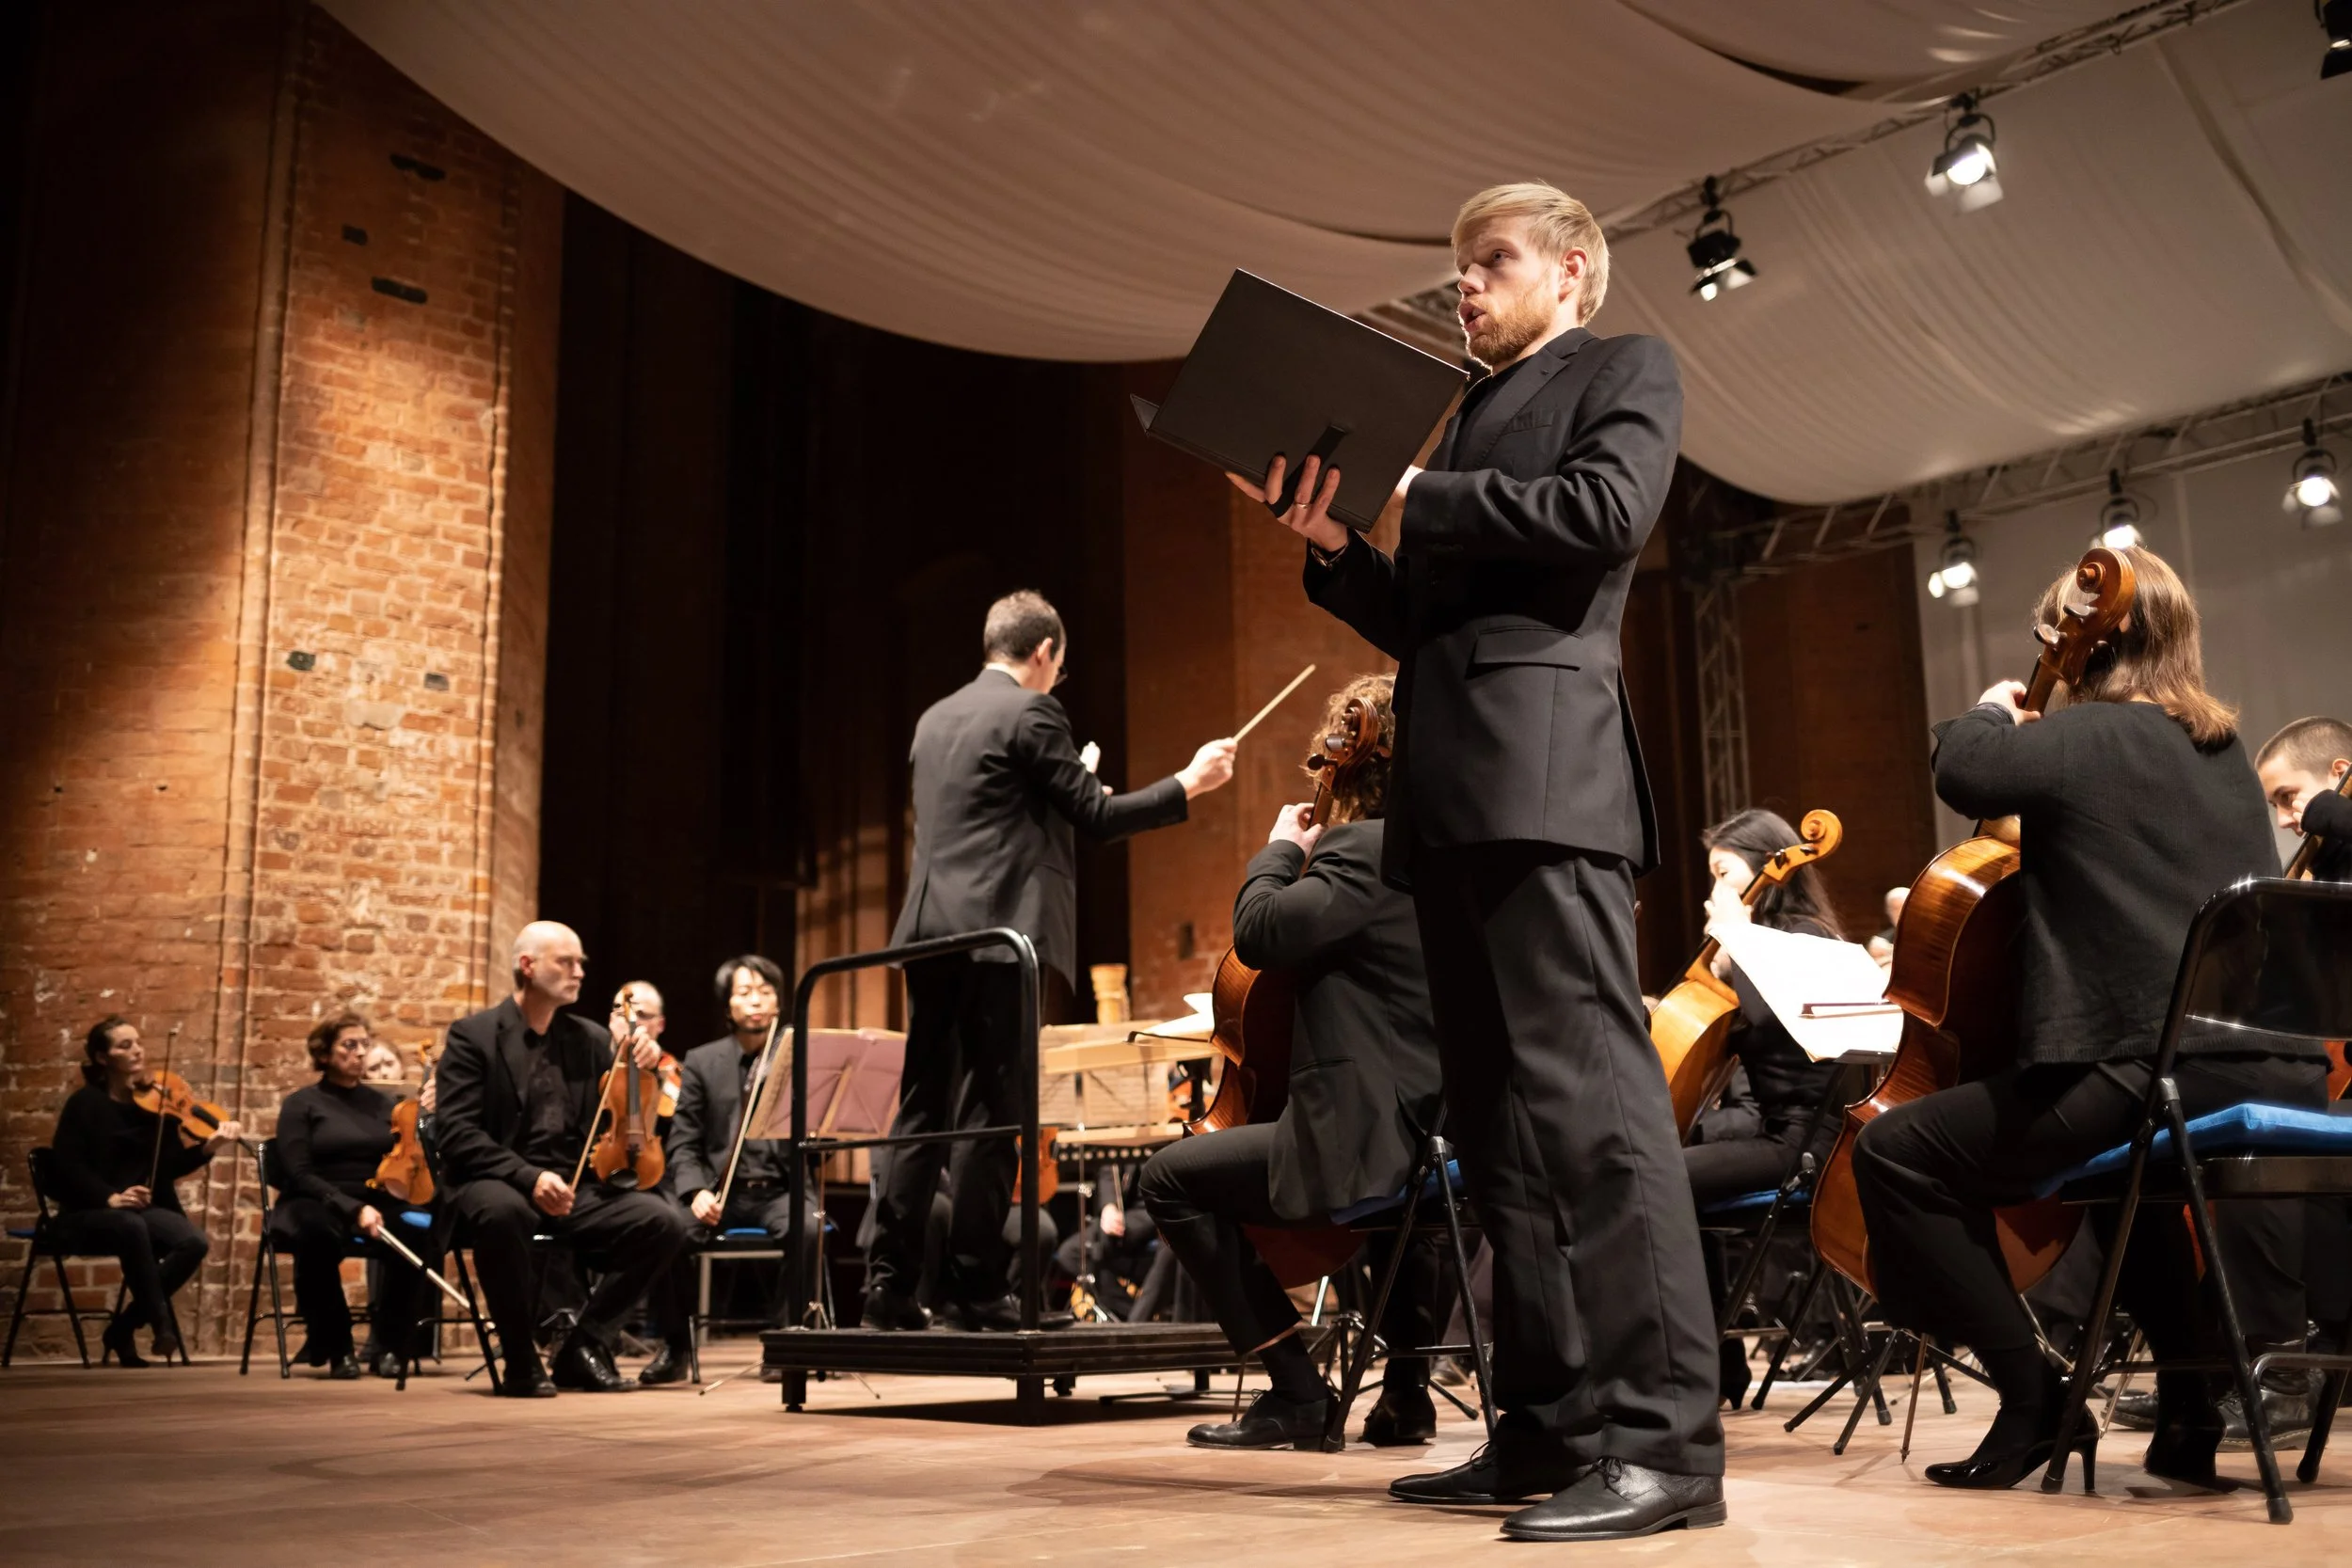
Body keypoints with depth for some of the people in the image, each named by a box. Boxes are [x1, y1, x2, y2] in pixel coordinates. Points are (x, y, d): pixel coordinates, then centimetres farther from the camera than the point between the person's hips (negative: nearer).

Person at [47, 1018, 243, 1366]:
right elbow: (65, 1166, -11)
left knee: (195, 1241, -24)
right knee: (132, 1227, -39)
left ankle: (123, 1328, -11)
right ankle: (162, 1324, -29)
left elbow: (173, 1165, 2)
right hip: (88, 1213, -4)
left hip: (145, 1208, 5)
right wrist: (110, 1197, -25)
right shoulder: (85, 1103, -3)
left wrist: (209, 1147, -18)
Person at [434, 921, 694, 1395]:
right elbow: (455, 1133, -11)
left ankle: (584, 1344, -3)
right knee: (504, 1211, -40)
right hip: (498, 1184, -4)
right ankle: (521, 1357, -17)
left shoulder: (592, 1038, 13)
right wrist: (529, 1177, -24)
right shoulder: (473, 1035, 0)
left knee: (665, 1220, -20)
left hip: (575, 1190, 4)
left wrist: (644, 1067, -9)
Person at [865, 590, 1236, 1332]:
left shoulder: (935, 719, 18)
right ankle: (976, 1290, -2)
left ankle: (889, 1283, 9)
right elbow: (1098, 816, -4)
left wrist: (1068, 794, 37)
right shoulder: (1031, 712, -5)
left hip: (930, 931, 8)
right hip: (999, 932, -7)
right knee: (990, 1111, -4)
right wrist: (1189, 782, 6)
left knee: (922, 1105, 9)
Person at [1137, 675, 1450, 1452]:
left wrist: (1282, 851, -5)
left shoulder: (1363, 849, -15)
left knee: (1169, 1177, 1)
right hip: (1439, 1131, 10)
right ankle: (1406, 1387, 39)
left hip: (1371, 1139, -10)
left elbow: (1261, 931, -23)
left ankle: (1296, 1391, 1)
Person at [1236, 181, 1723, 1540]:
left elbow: (1606, 513, -10)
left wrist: (1418, 498, -4)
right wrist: (1339, 549, 6)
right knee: (1497, 1116, 5)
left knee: (1587, 1090, -15)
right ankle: (1551, 1426, 9)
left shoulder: (1627, 369, 10)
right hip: (1449, 784, 8)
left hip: (1541, 757, -8)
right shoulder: (1472, 416, 29)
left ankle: (1665, 1438, -14)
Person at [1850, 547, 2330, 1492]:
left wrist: (1994, 711, 5)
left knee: (1897, 1154, -4)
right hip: (2275, 1078, 10)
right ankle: (2193, 1411, 31)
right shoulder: (2223, 750, 20)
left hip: (2159, 1075, -10)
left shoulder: (2091, 732, -6)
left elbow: (1964, 770, -16)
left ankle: (2034, 1395, -2)